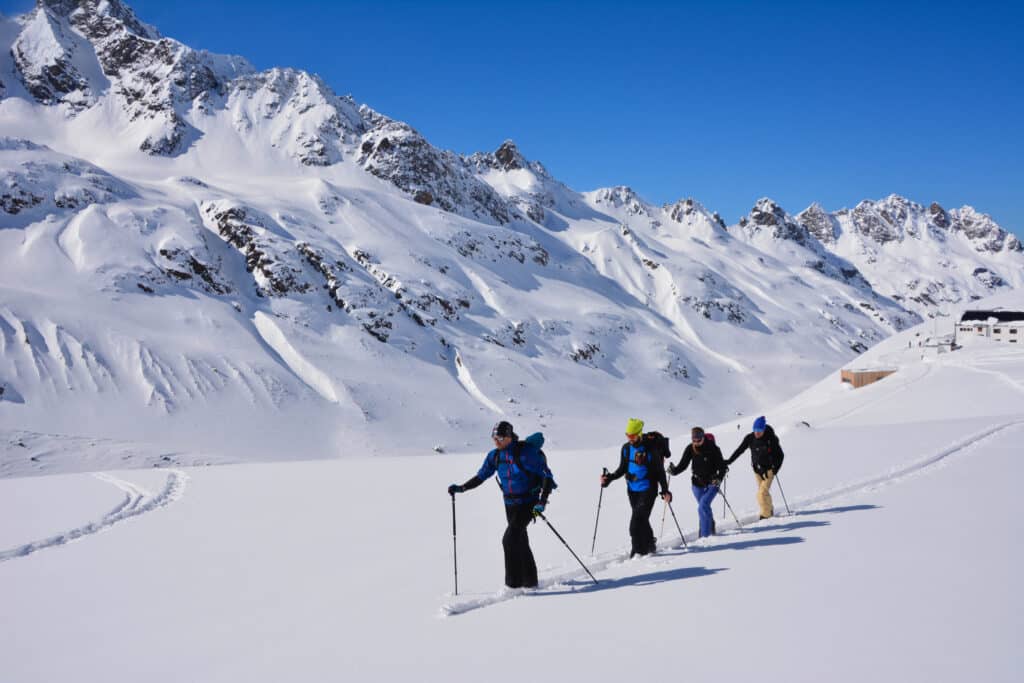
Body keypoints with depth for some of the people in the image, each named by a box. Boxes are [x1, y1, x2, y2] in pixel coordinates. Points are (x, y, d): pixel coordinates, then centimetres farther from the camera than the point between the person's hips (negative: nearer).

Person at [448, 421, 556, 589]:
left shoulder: (526, 451, -19)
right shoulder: (495, 455, 0)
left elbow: (547, 477, -16)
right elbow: (480, 477, 10)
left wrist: (542, 502, -25)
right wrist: (461, 488, -3)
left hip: (528, 502, -7)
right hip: (510, 503, 7)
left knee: (509, 539, -16)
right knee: (520, 541, 14)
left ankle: (513, 583, -9)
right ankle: (530, 581, 27)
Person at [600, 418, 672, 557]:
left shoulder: (651, 448, -13)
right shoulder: (626, 448, 3)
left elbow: (660, 471, -6)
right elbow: (622, 469, 14)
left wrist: (665, 490, -8)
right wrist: (609, 478, -2)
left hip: (648, 490, -6)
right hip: (632, 490, 6)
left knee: (637, 521, -14)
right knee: (641, 520, 14)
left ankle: (639, 550, -6)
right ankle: (650, 545, 32)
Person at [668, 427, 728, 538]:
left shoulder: (713, 448, -17)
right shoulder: (690, 449, -8)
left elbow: (722, 466, -14)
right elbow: (683, 465, -4)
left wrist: (719, 478, -31)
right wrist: (674, 471, -23)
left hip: (712, 483, -4)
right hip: (697, 483, 4)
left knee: (703, 507, -19)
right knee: (704, 507, 18)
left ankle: (705, 535, -13)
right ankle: (711, 526, 45)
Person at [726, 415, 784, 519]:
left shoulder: (771, 438, -16)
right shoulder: (750, 438, -7)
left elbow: (780, 454, -10)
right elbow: (739, 450, 1)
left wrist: (776, 467, -21)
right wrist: (729, 461, -5)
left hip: (769, 469, -5)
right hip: (757, 469, 5)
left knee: (762, 492, -15)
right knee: (763, 491, 16)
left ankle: (765, 515, -7)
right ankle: (770, 510, 34)